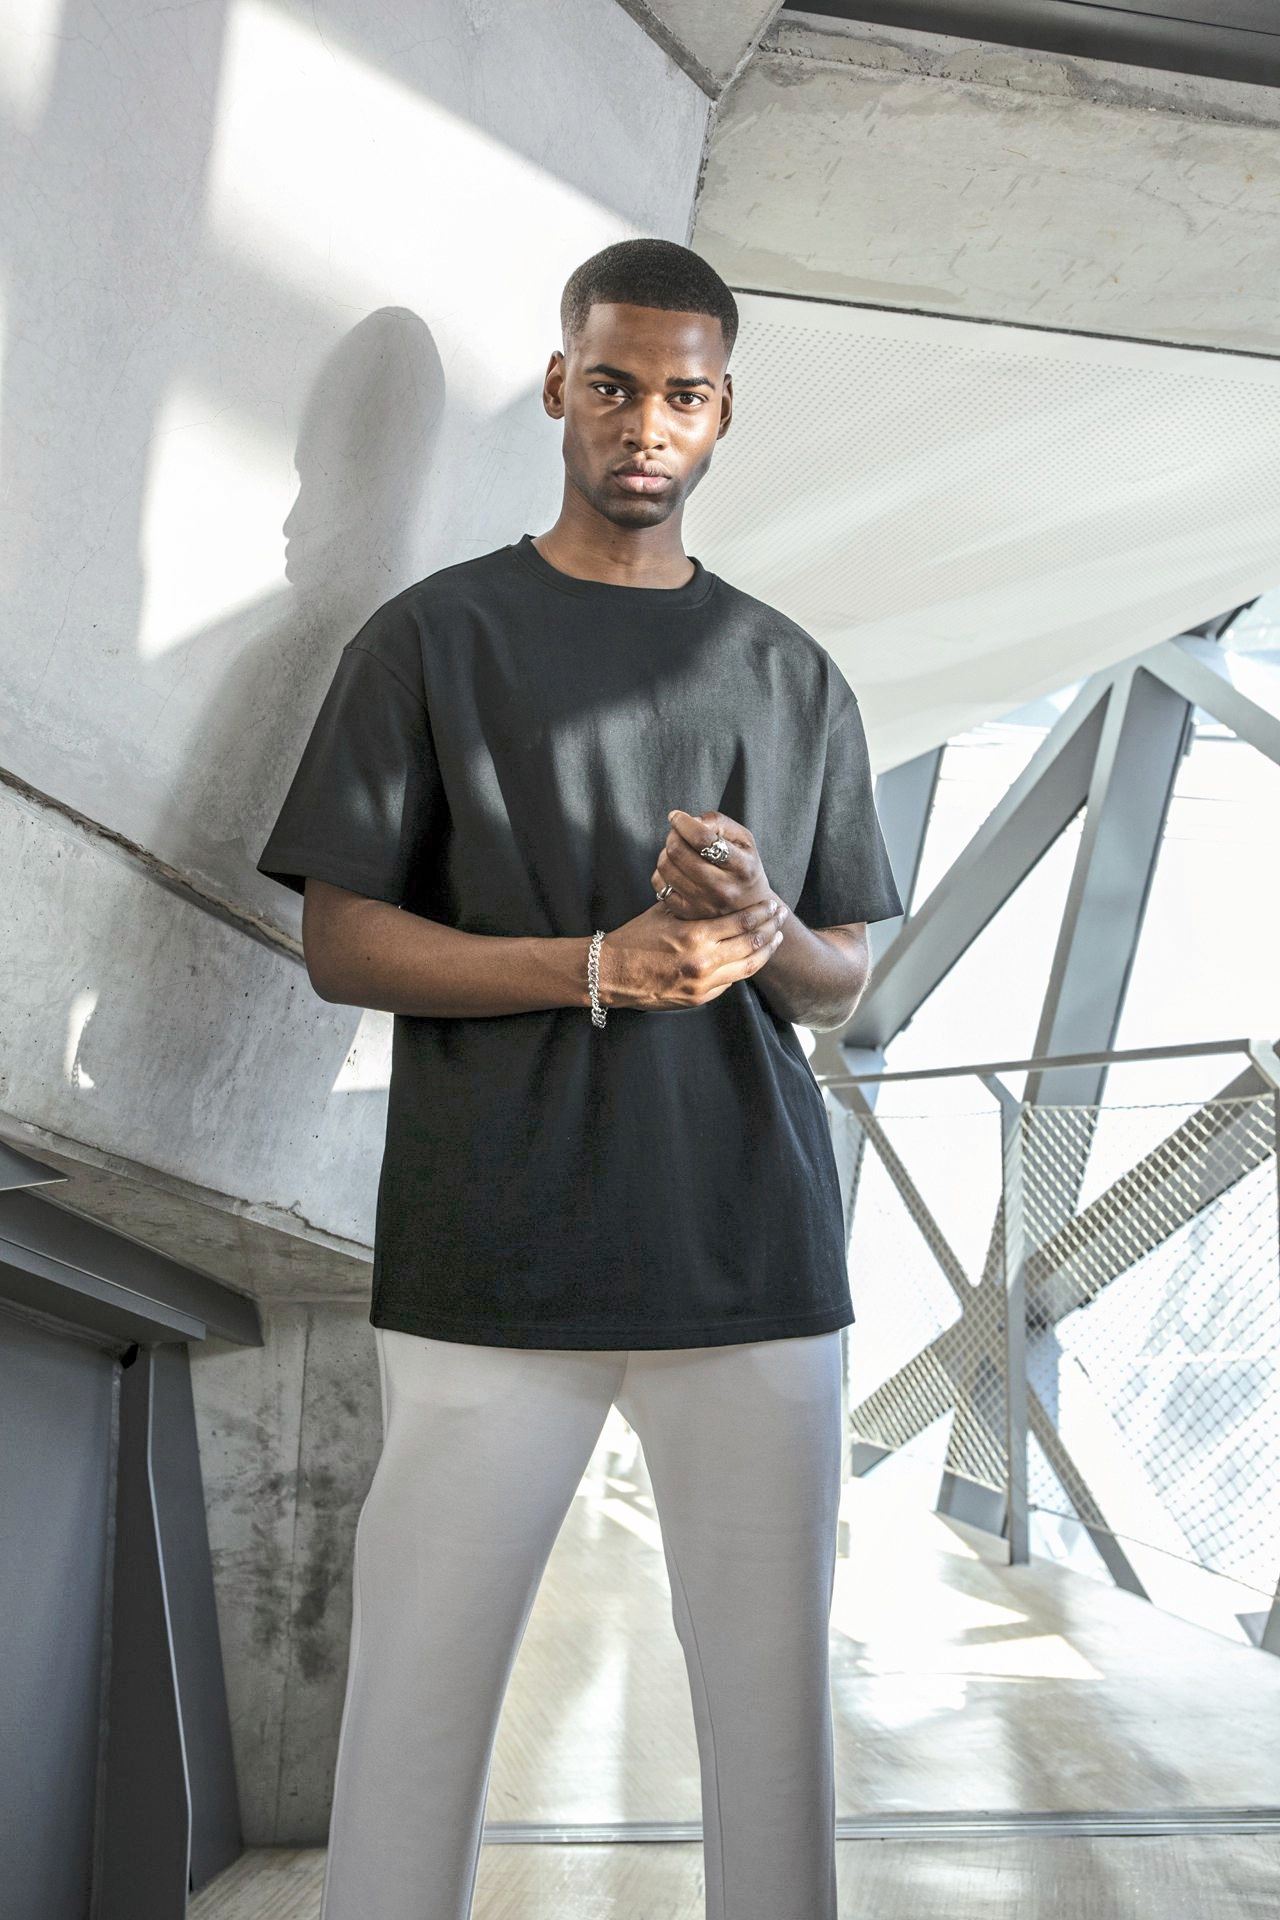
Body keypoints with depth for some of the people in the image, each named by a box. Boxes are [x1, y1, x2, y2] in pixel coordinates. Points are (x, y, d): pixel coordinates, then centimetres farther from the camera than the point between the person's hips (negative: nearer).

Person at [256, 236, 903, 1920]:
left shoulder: (793, 676, 17)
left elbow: (846, 981, 17)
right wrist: (603, 967, -11)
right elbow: (339, 943, 2)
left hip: (757, 1255, 3)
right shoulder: (433, 637, 8)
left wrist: (768, 935, -7)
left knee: (775, 1700, 4)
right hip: (496, 1257, -2)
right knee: (419, 1697, -2)